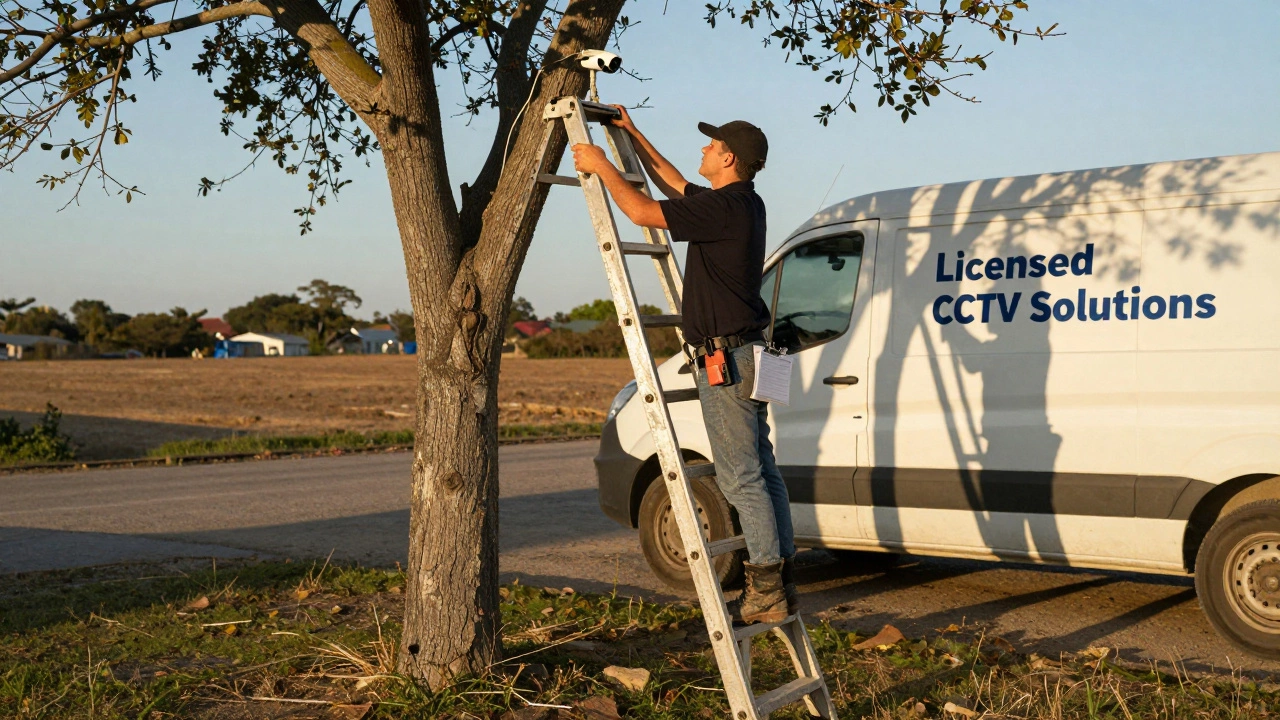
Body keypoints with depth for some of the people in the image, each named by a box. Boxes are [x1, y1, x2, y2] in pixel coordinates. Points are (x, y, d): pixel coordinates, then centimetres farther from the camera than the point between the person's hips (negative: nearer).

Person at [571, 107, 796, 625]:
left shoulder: (724, 206, -16)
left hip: (724, 357, -10)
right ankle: (780, 582, 16)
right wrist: (632, 136, 32)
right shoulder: (742, 203, 14)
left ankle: (766, 591, -6)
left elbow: (643, 211, -20)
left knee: (740, 476, -8)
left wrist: (601, 166, -5)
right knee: (760, 470, 11)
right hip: (744, 353, 10)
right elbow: (673, 184, 29)